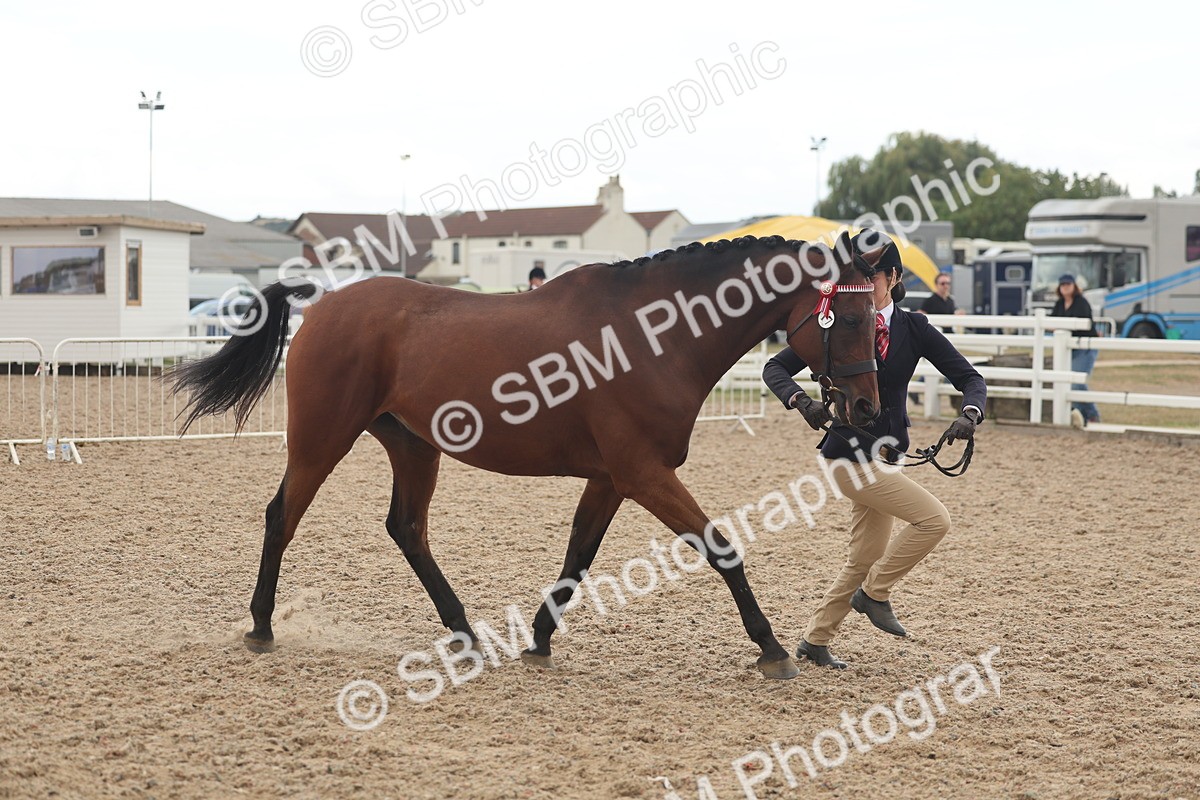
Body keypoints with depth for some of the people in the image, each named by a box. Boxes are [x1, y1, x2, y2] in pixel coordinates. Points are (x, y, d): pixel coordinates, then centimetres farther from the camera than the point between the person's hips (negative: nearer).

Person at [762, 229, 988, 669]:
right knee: (934, 519, -17)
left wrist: (970, 413, -22)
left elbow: (968, 377, -1)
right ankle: (875, 593, 1)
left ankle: (815, 641, 26)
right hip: (851, 454, -6)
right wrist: (802, 402, -25)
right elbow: (776, 368, -6)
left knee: (866, 560, 13)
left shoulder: (913, 327, 2)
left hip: (884, 457, 6)